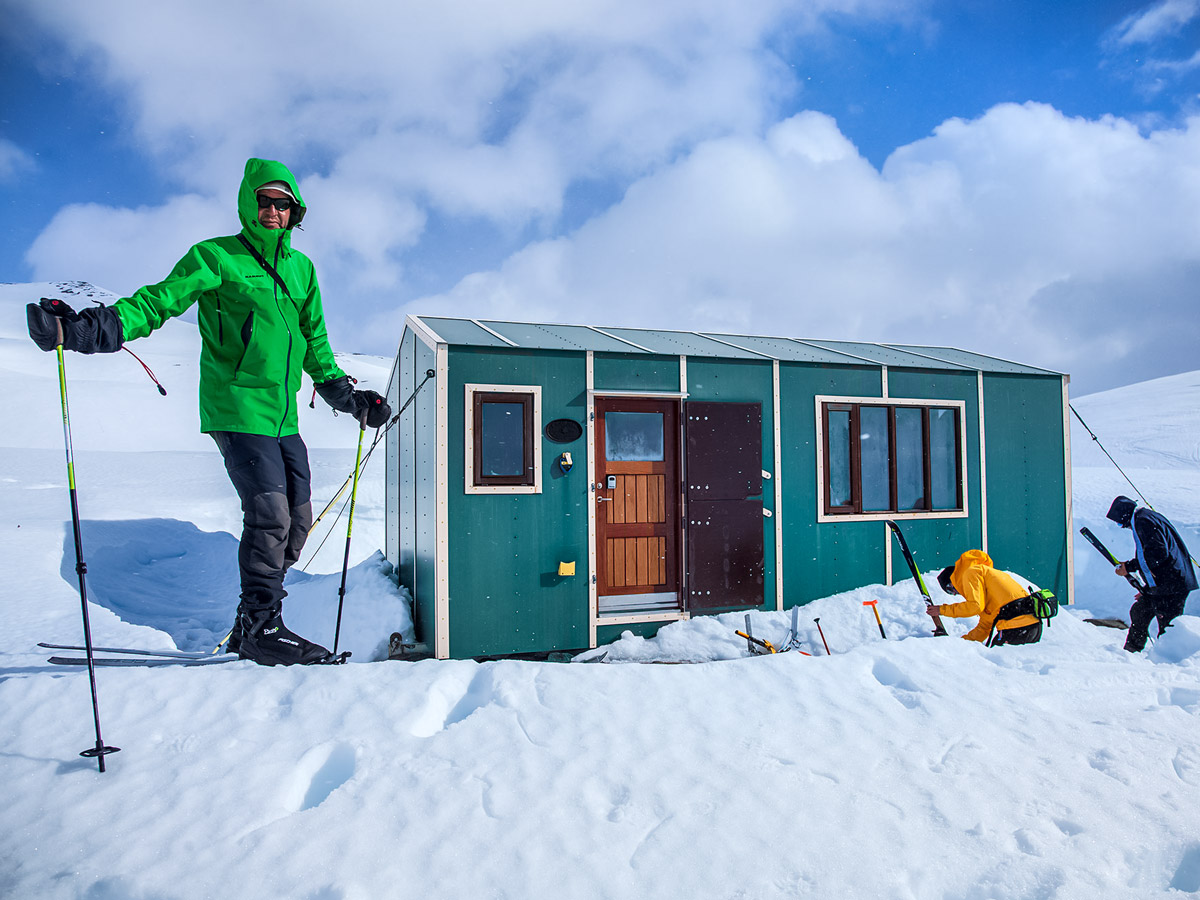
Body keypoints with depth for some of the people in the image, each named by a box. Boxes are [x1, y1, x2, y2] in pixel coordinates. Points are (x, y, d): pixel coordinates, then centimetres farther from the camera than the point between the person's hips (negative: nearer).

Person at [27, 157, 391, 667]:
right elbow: (158, 301, -9)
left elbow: (315, 343, 23)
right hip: (237, 410, -6)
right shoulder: (216, 258, -1)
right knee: (269, 515, -13)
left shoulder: (301, 268, 16)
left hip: (283, 416, 7)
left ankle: (251, 627, 19)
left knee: (297, 521, 6)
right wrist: (87, 328, -23)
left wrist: (345, 395, 20)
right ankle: (260, 628, 4)